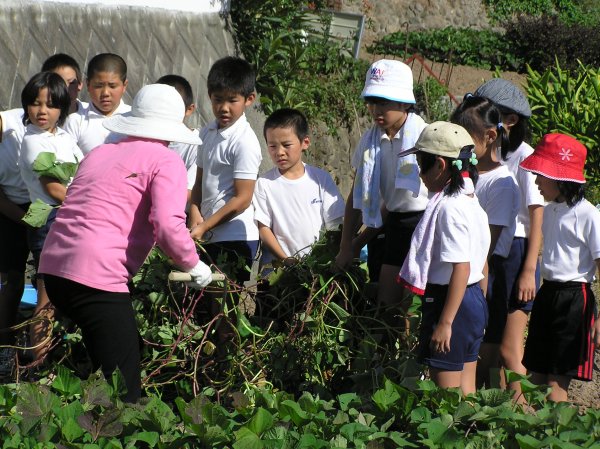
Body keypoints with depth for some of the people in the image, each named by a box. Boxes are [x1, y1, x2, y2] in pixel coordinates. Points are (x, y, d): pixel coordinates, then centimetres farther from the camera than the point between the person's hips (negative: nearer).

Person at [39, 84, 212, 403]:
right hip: (97, 276, -8)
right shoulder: (166, 162, 1)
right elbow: (168, 226, -13)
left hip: (53, 265, 8)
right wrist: (193, 266, 4)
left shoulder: (98, 154, 22)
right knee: (123, 391, -6)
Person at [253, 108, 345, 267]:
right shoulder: (264, 184, 5)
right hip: (277, 264, -1)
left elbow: (334, 225, 8)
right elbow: (264, 229, 2)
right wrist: (286, 260, -10)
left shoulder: (321, 179, 7)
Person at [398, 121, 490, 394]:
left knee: (446, 388, -2)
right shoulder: (470, 201, 10)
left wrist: (445, 322, -23)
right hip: (474, 299, 10)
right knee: (465, 390, 14)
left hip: (451, 301, -10)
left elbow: (461, 268, -24)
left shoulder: (449, 208, -19)